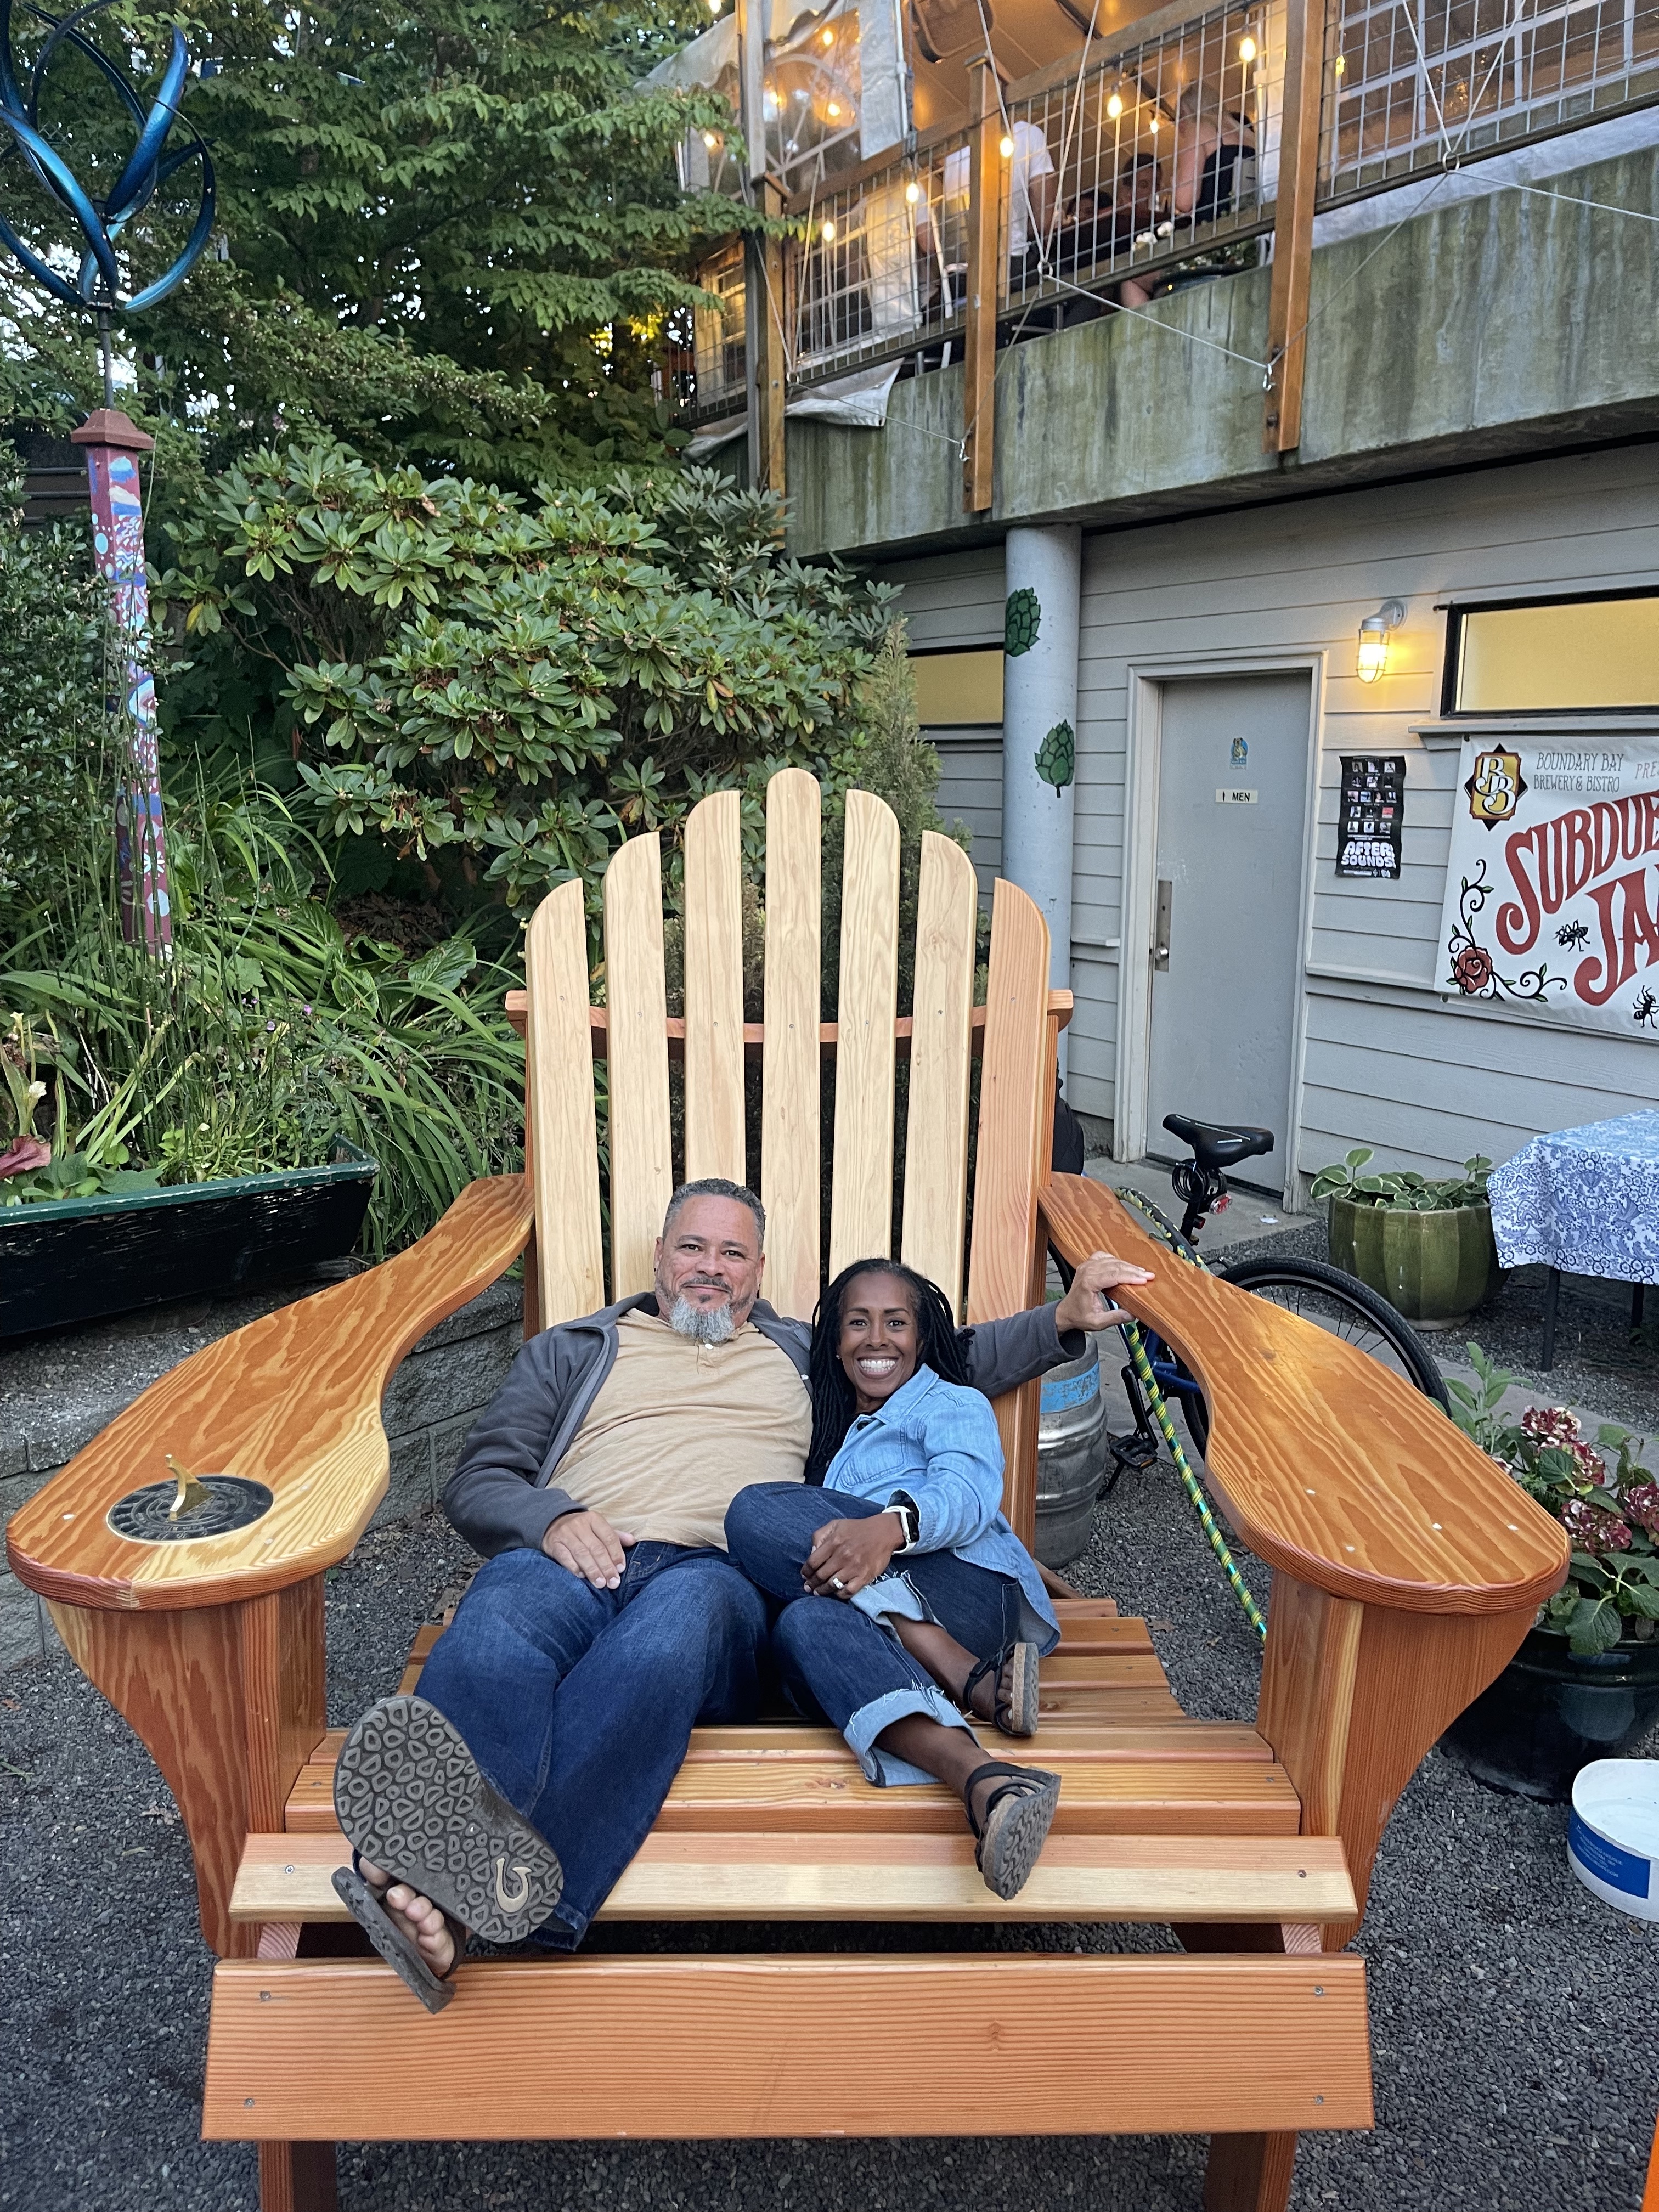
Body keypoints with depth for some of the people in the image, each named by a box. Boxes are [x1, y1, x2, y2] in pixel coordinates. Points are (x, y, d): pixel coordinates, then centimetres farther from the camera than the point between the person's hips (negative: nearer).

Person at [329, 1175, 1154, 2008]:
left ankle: (463, 1896, -62)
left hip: (715, 1573, -1)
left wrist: (1065, 1318, 24)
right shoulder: (573, 1350, 31)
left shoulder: (807, 1356, 34)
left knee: (669, 1635, -40)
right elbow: (477, 1480, 21)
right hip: (567, 1559, 1)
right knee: (494, 1639, -37)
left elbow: (957, 1362, 38)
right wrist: (551, 1518, -1)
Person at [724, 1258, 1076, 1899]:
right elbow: (829, 1547, 22)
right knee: (805, 1624, -34)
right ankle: (981, 1780, -52)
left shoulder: (954, 1406, 17)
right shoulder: (831, 1439, 35)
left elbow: (965, 1495, -6)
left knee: (757, 1511, -22)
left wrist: (890, 1526, -28)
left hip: (970, 1588, -3)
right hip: (877, 1627, 3)